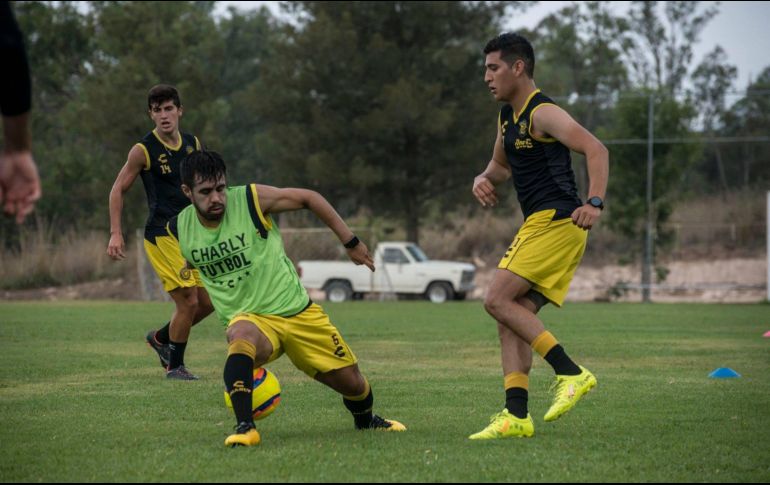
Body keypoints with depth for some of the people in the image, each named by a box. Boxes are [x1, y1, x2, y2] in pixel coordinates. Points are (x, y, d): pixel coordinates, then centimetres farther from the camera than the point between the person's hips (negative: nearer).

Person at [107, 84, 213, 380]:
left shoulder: (192, 144, 8)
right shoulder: (143, 151, -9)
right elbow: (118, 189, -2)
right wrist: (115, 234, -9)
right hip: (162, 236, -7)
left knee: (207, 302, 8)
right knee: (188, 301, -12)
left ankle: (161, 338, 32)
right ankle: (175, 367, 6)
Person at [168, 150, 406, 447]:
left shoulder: (251, 199, -15)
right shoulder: (180, 230, -6)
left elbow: (309, 198, -3)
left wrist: (351, 242, 0)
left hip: (297, 311, 0)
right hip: (250, 319, 0)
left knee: (351, 382, 8)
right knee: (241, 338, -40)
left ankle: (365, 420, 44)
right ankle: (244, 428, -39)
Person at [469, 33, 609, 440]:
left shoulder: (542, 113, -11)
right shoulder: (508, 116, 18)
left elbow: (596, 150, -21)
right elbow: (501, 165, 34)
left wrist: (595, 203, -34)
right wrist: (484, 179, 10)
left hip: (555, 222, -10)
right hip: (539, 225, 10)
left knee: (498, 300, -17)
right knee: (513, 317, 4)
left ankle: (571, 372, -16)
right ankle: (516, 415, 0)